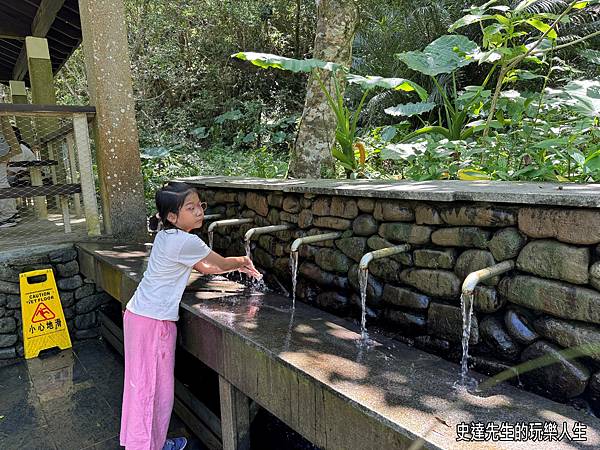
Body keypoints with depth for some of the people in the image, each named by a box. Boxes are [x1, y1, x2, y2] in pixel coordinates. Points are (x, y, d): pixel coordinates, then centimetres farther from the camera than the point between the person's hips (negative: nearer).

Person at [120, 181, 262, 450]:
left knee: (145, 384, 21)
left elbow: (203, 268, 16)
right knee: (156, 387, 7)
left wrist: (237, 267, 15)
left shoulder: (167, 236, 8)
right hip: (154, 322, -9)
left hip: (138, 314, 9)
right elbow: (222, 264, -8)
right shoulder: (185, 241, -21)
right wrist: (242, 262, 12)